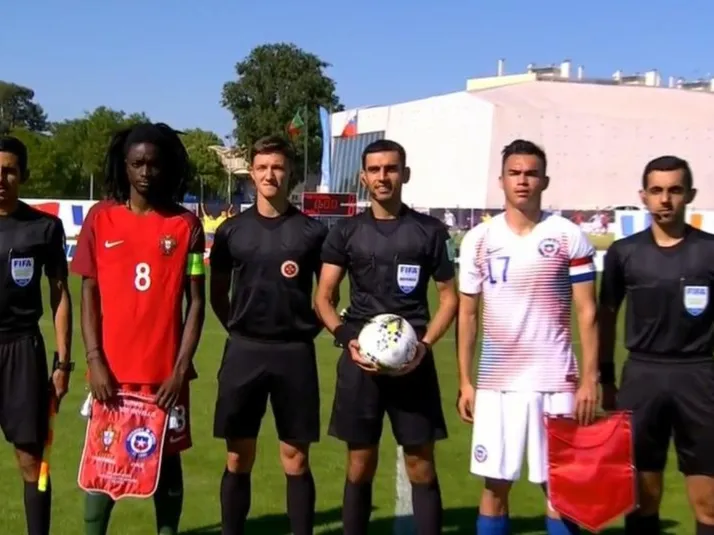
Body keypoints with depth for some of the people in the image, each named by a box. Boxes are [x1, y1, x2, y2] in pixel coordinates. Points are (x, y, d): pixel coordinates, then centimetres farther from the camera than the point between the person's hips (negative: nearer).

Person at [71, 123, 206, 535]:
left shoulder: (186, 225, 0)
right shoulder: (101, 219, 2)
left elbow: (196, 301, 0)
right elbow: (89, 295, 2)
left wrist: (181, 368, -8)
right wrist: (95, 362, -7)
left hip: (166, 371, 0)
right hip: (112, 370, 1)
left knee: (167, 460, 9)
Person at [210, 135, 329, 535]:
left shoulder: (312, 231, 0)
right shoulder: (232, 230, 4)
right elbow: (218, 294, 13)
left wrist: (306, 329, 0)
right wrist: (240, 329, 5)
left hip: (294, 353, -1)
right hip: (243, 351, 1)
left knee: (296, 460, 5)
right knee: (238, 459, 7)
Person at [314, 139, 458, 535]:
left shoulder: (430, 231, 4)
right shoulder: (346, 232, 6)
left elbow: (449, 296, 6)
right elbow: (322, 297, 4)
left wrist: (425, 344, -10)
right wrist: (347, 339, -13)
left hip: (413, 361, 0)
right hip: (360, 360, 1)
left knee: (421, 465, 2)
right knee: (360, 465, 8)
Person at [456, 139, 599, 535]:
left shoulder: (568, 237, -1)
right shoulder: (478, 239, 4)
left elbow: (587, 312, 0)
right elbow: (467, 314, 8)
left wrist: (590, 379, -7)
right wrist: (464, 381, 5)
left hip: (555, 382, -1)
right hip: (496, 382, 2)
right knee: (495, 484, 8)